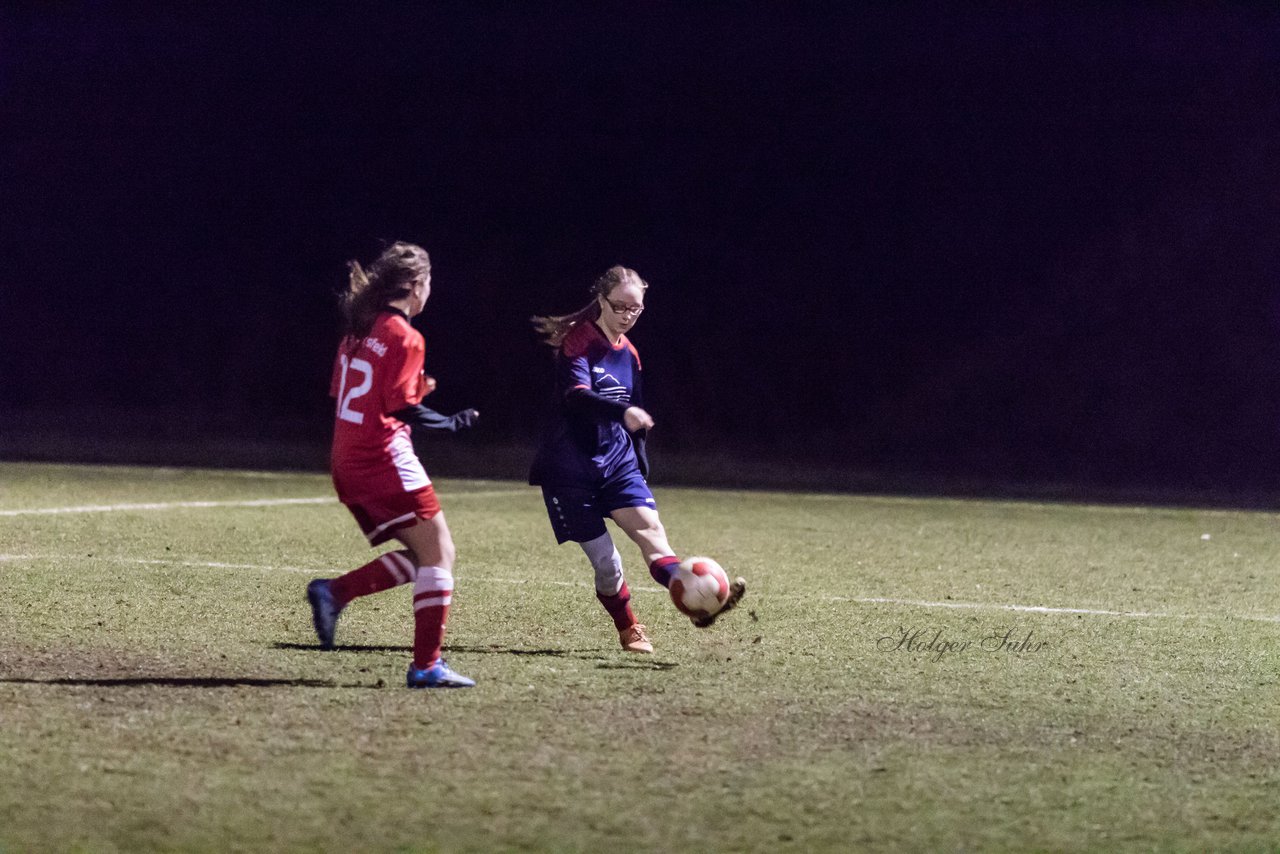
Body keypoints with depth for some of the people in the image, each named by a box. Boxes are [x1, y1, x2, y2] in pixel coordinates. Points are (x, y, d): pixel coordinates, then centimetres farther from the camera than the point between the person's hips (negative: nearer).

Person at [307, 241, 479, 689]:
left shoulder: (358, 330, 14)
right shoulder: (404, 337, -11)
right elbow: (404, 410, -14)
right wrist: (455, 422, 1)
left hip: (347, 462, 9)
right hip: (384, 459, -9)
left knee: (418, 556, 13)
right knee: (439, 554, -3)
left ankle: (334, 591, -2)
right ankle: (427, 665, -7)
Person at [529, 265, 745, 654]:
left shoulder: (628, 352, 11)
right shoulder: (579, 342, -12)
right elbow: (576, 396, -30)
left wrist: (640, 464, 25)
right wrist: (623, 412, -46)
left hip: (617, 461, 6)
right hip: (570, 467, -6)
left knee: (650, 526, -17)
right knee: (603, 557, -7)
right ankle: (629, 630, 14)